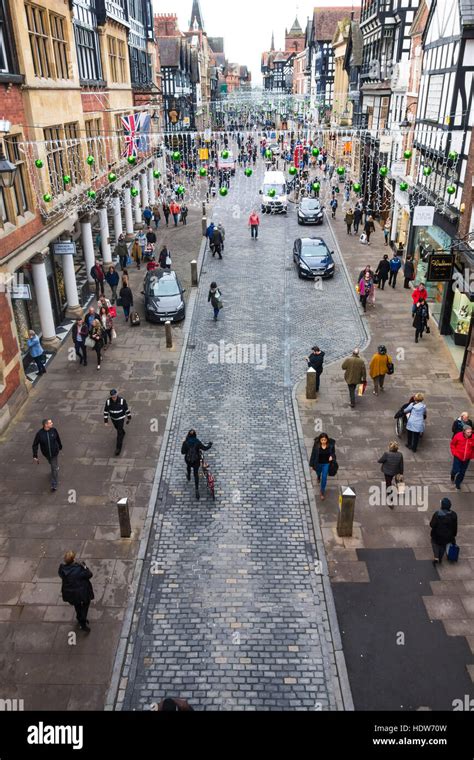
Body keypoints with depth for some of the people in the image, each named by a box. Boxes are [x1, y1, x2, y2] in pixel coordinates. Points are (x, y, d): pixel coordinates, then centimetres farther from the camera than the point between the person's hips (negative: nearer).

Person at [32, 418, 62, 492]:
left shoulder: (53, 430, -19)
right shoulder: (39, 433, -24)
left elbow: (58, 438, 0)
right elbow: (35, 445, -17)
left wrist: (60, 446, 15)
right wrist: (35, 456, -21)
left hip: (54, 452, -1)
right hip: (46, 453, 1)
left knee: (54, 468, 0)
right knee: (51, 463, 29)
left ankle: (54, 485, 9)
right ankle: (56, 468, 62)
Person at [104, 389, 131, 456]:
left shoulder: (122, 400, -28)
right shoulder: (108, 401, -22)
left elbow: (126, 408, -13)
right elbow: (106, 411, -11)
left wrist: (129, 418, -3)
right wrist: (106, 421, -12)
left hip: (121, 418, -3)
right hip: (113, 418, 4)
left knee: (119, 433, -3)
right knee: (117, 428, 29)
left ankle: (118, 448, 9)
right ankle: (123, 433, 63)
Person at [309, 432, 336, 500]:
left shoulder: (331, 445, -22)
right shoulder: (316, 445, -26)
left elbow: (333, 452, -3)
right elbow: (313, 454, -13)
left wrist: (331, 456, -26)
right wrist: (312, 465, -5)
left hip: (326, 463, -1)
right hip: (318, 463, 1)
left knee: (324, 478, 2)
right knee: (318, 472, 29)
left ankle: (322, 492, 20)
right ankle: (319, 476, 69)